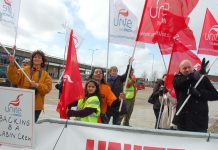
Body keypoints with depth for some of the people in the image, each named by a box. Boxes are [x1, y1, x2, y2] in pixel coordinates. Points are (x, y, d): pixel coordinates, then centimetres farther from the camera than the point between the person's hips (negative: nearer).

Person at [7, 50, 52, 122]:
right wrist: (12, 65, -20)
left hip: (36, 106, 1)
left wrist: (37, 86, -20)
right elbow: (14, 79, -8)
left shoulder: (45, 74, 7)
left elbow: (48, 88, -3)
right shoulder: (24, 70, 6)